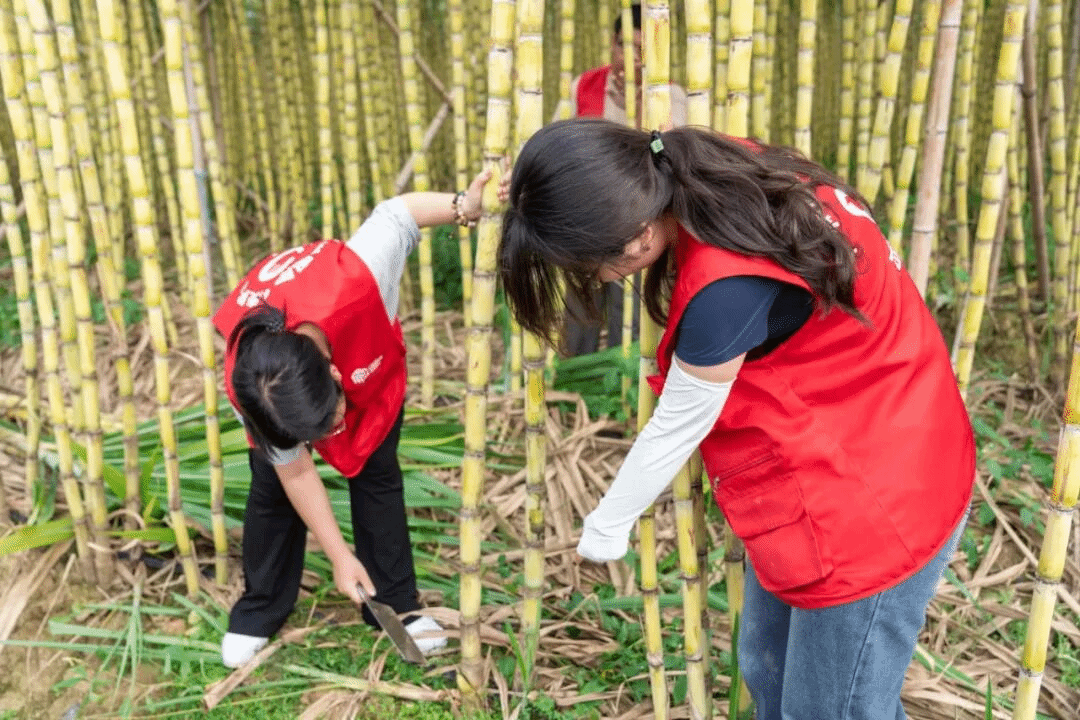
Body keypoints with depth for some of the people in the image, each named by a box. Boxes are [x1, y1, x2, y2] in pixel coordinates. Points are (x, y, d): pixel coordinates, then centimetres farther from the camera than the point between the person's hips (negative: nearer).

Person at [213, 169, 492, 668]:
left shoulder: (352, 285, -49)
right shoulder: (246, 387, -37)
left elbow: (396, 214, -28)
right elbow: (297, 473, -21)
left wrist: (464, 208, -41)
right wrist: (340, 557, -16)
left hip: (368, 359, 0)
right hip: (266, 356, 0)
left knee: (376, 474, -1)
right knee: (272, 487, -2)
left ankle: (396, 605, 13)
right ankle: (258, 612, 20)